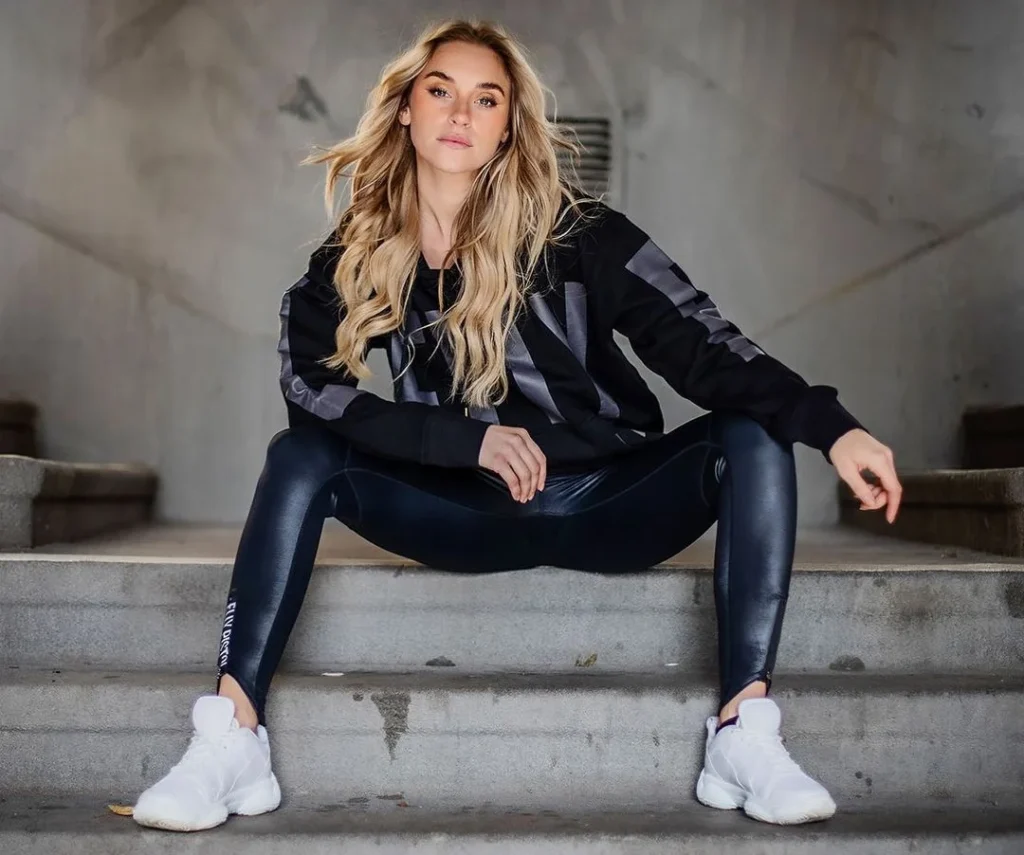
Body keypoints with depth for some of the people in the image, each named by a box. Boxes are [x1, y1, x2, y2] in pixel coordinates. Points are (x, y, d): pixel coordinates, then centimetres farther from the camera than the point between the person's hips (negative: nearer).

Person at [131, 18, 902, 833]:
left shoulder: (571, 228, -9)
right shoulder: (361, 252, -1)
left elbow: (697, 343, -16)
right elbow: (310, 388, -12)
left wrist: (832, 427, -30)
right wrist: (467, 438, -23)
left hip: (606, 502, 0)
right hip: (471, 513, 1)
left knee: (751, 440, -24)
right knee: (303, 456, -19)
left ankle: (744, 735, -30)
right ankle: (233, 737, -24)